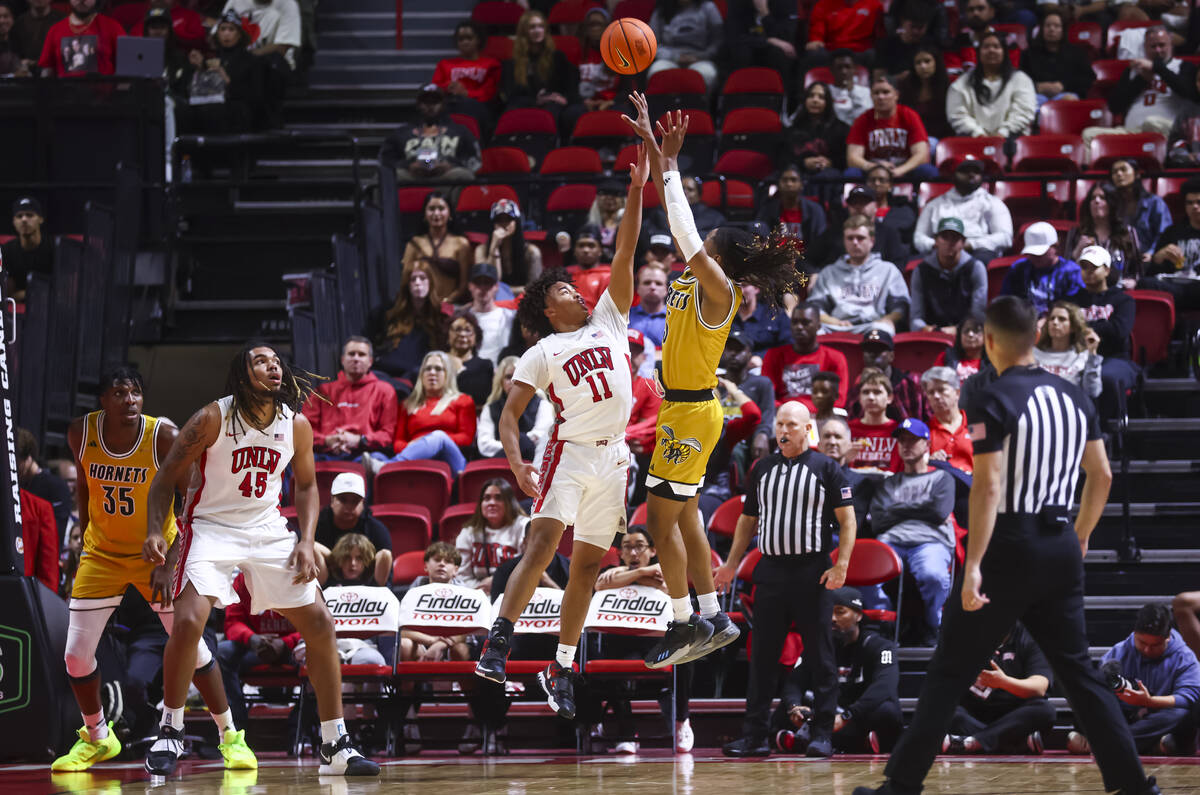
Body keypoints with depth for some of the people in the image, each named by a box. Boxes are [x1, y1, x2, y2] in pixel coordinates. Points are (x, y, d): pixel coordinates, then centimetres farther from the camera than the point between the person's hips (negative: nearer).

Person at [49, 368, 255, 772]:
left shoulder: (165, 436, -22)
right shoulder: (81, 432, -12)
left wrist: (169, 561, -23)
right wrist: (85, 535, 9)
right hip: (102, 554, 3)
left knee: (191, 645, -7)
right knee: (76, 655, -2)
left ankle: (230, 736, 8)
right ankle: (96, 737, 22)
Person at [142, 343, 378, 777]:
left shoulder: (296, 425, -3)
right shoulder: (212, 419, -14)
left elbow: (306, 485, 12)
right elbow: (167, 477, -8)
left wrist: (306, 542, -1)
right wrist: (155, 532, -21)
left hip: (268, 529, 4)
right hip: (212, 526, -4)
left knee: (319, 623, -1)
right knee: (189, 622, -25)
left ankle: (335, 745, 10)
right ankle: (170, 732, -6)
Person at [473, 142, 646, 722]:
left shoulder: (610, 318, 14)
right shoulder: (543, 352, 4)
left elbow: (625, 252, 7)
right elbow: (509, 413, -1)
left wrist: (636, 189, 0)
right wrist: (515, 462, -18)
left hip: (613, 457, 4)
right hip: (570, 452, -4)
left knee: (588, 564, 5)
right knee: (542, 543, -21)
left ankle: (562, 669, 11)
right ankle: (498, 642, -24)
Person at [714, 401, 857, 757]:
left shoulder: (825, 468, 0)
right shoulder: (762, 469, 14)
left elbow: (847, 519, -3)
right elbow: (748, 519, 21)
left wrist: (841, 565, -13)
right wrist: (731, 564, 15)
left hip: (812, 571, -4)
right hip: (770, 568, 4)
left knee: (820, 657, -2)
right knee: (762, 655, 3)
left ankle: (823, 734, 2)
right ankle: (753, 736, 6)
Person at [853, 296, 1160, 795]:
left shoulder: (994, 401, -11)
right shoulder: (1073, 397, 9)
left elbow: (988, 486, -18)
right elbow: (1102, 476, 15)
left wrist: (973, 566, -20)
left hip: (1011, 548, -6)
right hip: (1061, 548, 6)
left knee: (950, 672, 0)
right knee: (1076, 670, 13)